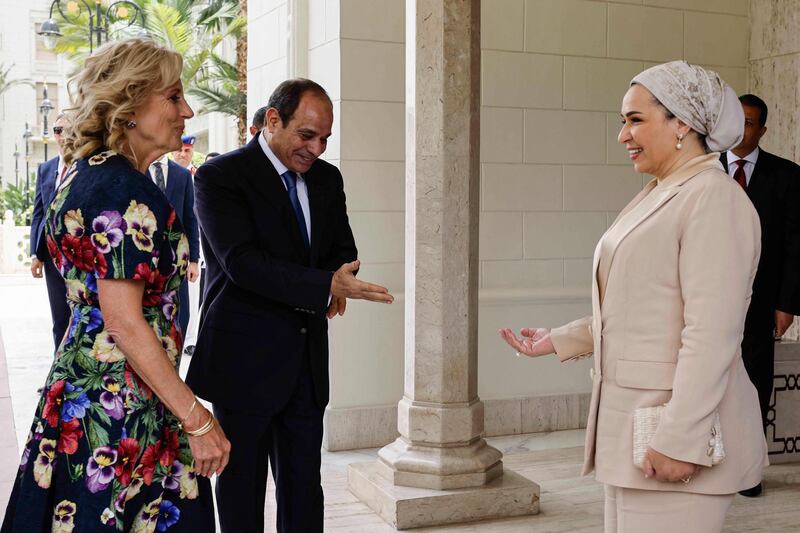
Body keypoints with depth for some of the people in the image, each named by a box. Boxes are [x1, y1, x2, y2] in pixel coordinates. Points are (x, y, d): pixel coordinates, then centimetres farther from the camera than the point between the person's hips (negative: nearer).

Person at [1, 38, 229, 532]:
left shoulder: (87, 173, 11)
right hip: (123, 404, -10)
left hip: (79, 384, 10)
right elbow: (124, 321, -22)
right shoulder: (125, 187, -18)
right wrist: (197, 419, -19)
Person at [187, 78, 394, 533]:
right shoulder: (221, 177, -10)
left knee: (304, 487, 11)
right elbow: (242, 261, -21)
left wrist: (338, 285, -7)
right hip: (246, 360, -5)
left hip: (307, 359, 6)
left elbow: (343, 250, 18)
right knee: (242, 490, 7)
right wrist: (327, 286, -29)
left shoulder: (327, 179, 10)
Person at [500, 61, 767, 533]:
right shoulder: (658, 197, 15)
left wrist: (680, 441, -22)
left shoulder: (714, 198, -13)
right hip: (633, 425, 9)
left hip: (677, 432, -9)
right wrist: (557, 341, 19)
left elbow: (711, 334, -20)